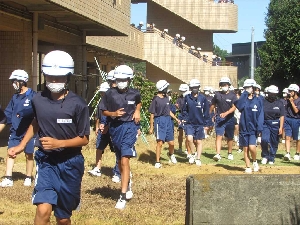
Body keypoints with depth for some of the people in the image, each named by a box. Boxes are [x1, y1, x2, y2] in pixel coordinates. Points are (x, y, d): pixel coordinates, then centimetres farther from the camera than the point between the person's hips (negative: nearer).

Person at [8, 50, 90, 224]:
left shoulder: (77, 104, -13)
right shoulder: (38, 100, -2)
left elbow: (84, 139, -9)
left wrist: (59, 143, -22)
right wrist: (21, 145, 14)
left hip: (70, 163, -1)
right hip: (46, 161, 2)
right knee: (43, 210, -19)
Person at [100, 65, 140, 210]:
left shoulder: (134, 94, 1)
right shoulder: (110, 94, -2)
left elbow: (139, 103, 24)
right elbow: (103, 111, 4)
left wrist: (137, 111, 5)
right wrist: (113, 113, -14)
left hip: (129, 127, -2)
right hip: (115, 127, 3)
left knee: (124, 161, -15)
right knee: (120, 162, 16)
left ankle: (123, 196, -15)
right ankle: (127, 186, 41)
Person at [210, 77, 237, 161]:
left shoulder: (232, 95, -3)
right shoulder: (217, 94, 4)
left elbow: (234, 107, -12)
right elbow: (213, 106, 14)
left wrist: (226, 113, -27)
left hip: (229, 119, 0)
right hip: (219, 118, 0)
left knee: (230, 137, 12)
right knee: (219, 136, -12)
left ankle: (230, 153, 29)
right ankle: (218, 154, -19)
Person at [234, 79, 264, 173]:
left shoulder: (258, 100, 1)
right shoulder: (243, 99, 5)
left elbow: (260, 115, -2)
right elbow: (239, 106, -18)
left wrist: (259, 128, -11)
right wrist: (244, 94, -14)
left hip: (253, 128, -2)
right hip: (244, 128, 2)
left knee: (252, 147, -15)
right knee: (245, 149, 5)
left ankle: (255, 161, 12)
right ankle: (248, 167, 15)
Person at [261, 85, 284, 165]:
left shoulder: (279, 103, 3)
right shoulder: (263, 102, 0)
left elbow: (282, 116, 0)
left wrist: (281, 127, -7)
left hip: (275, 125, 1)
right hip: (265, 124, -1)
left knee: (274, 143, 7)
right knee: (264, 140, -17)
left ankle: (271, 159, 22)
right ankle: (265, 156, 6)